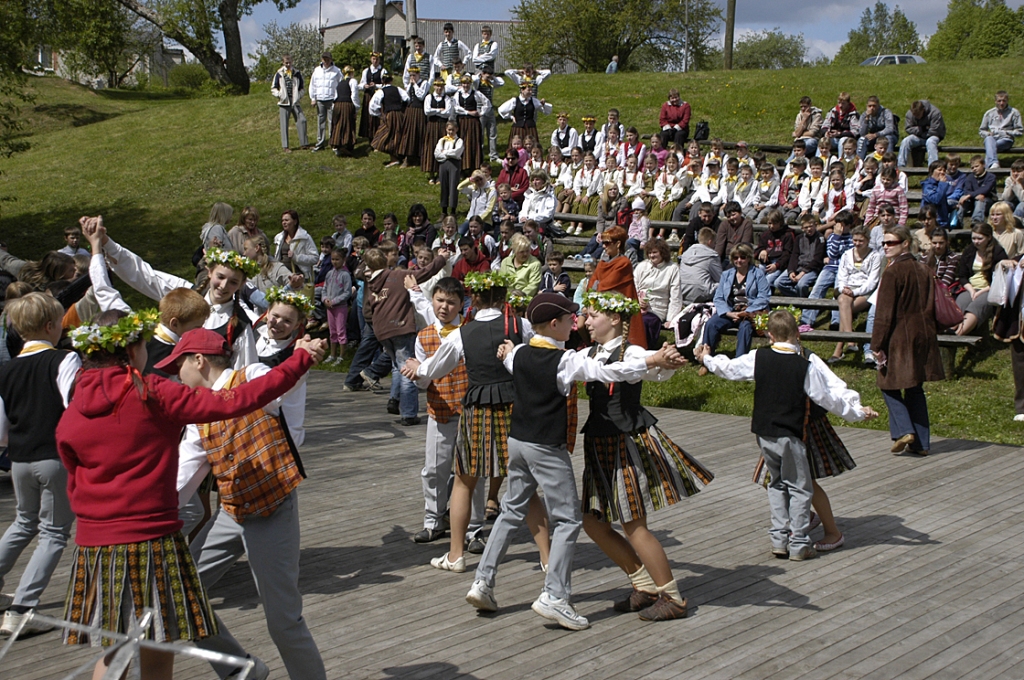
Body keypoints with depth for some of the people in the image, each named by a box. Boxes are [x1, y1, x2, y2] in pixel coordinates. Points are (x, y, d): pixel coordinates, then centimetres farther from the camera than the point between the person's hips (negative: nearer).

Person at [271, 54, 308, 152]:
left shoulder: (297, 73, 10)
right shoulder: (279, 74, 4)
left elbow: (302, 88, 18)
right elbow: (273, 88, 9)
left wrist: (299, 96, 0)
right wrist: (279, 95, -8)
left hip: (295, 101, 2)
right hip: (284, 102, -2)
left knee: (301, 120, -7)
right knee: (284, 124, 0)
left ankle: (303, 143, 1)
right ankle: (285, 146, 4)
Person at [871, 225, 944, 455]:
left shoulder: (892, 272, -14)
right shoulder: (924, 270, 7)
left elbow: (884, 313, -15)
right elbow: (932, 307, 13)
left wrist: (877, 345, -12)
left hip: (899, 338, -7)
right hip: (923, 337, 7)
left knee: (889, 384, 8)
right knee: (915, 388, 13)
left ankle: (903, 430, -7)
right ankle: (921, 443, 13)